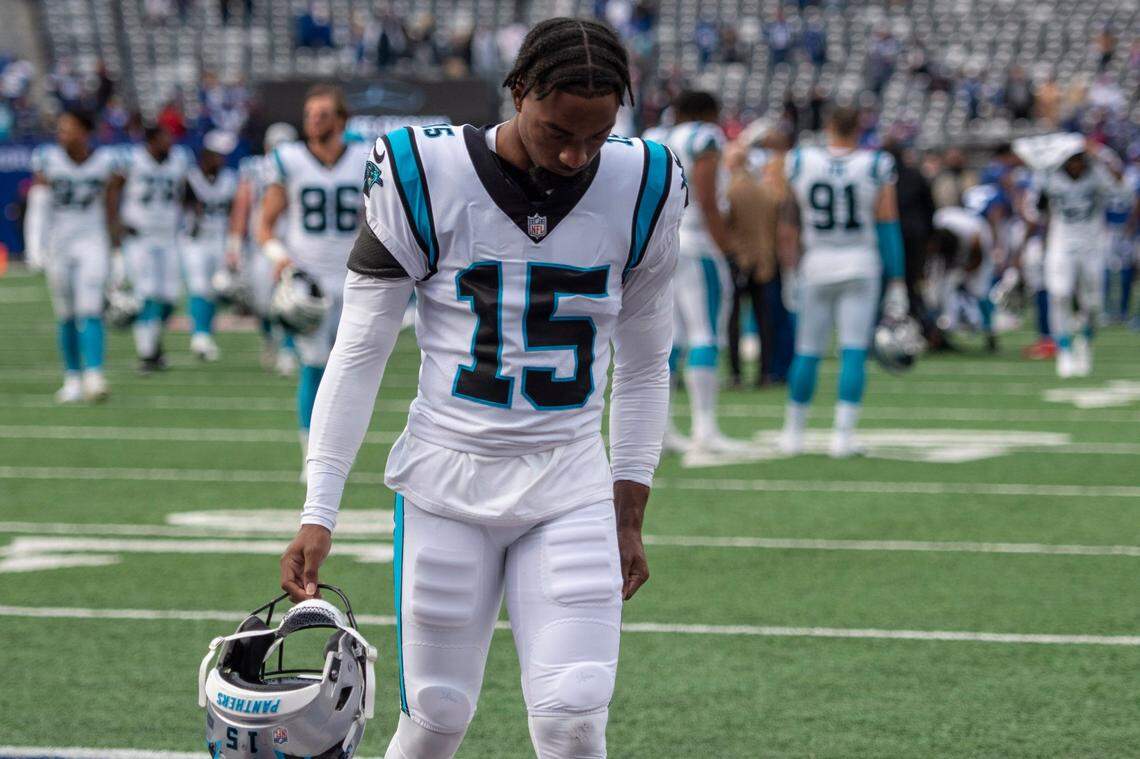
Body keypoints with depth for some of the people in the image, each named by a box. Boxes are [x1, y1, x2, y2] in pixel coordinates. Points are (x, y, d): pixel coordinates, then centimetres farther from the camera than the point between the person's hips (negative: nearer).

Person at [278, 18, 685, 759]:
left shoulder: (640, 191, -2)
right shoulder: (426, 179, -10)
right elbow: (359, 355, -3)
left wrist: (629, 517, 10)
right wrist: (318, 511, -7)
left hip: (571, 491, 1)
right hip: (449, 479, -1)